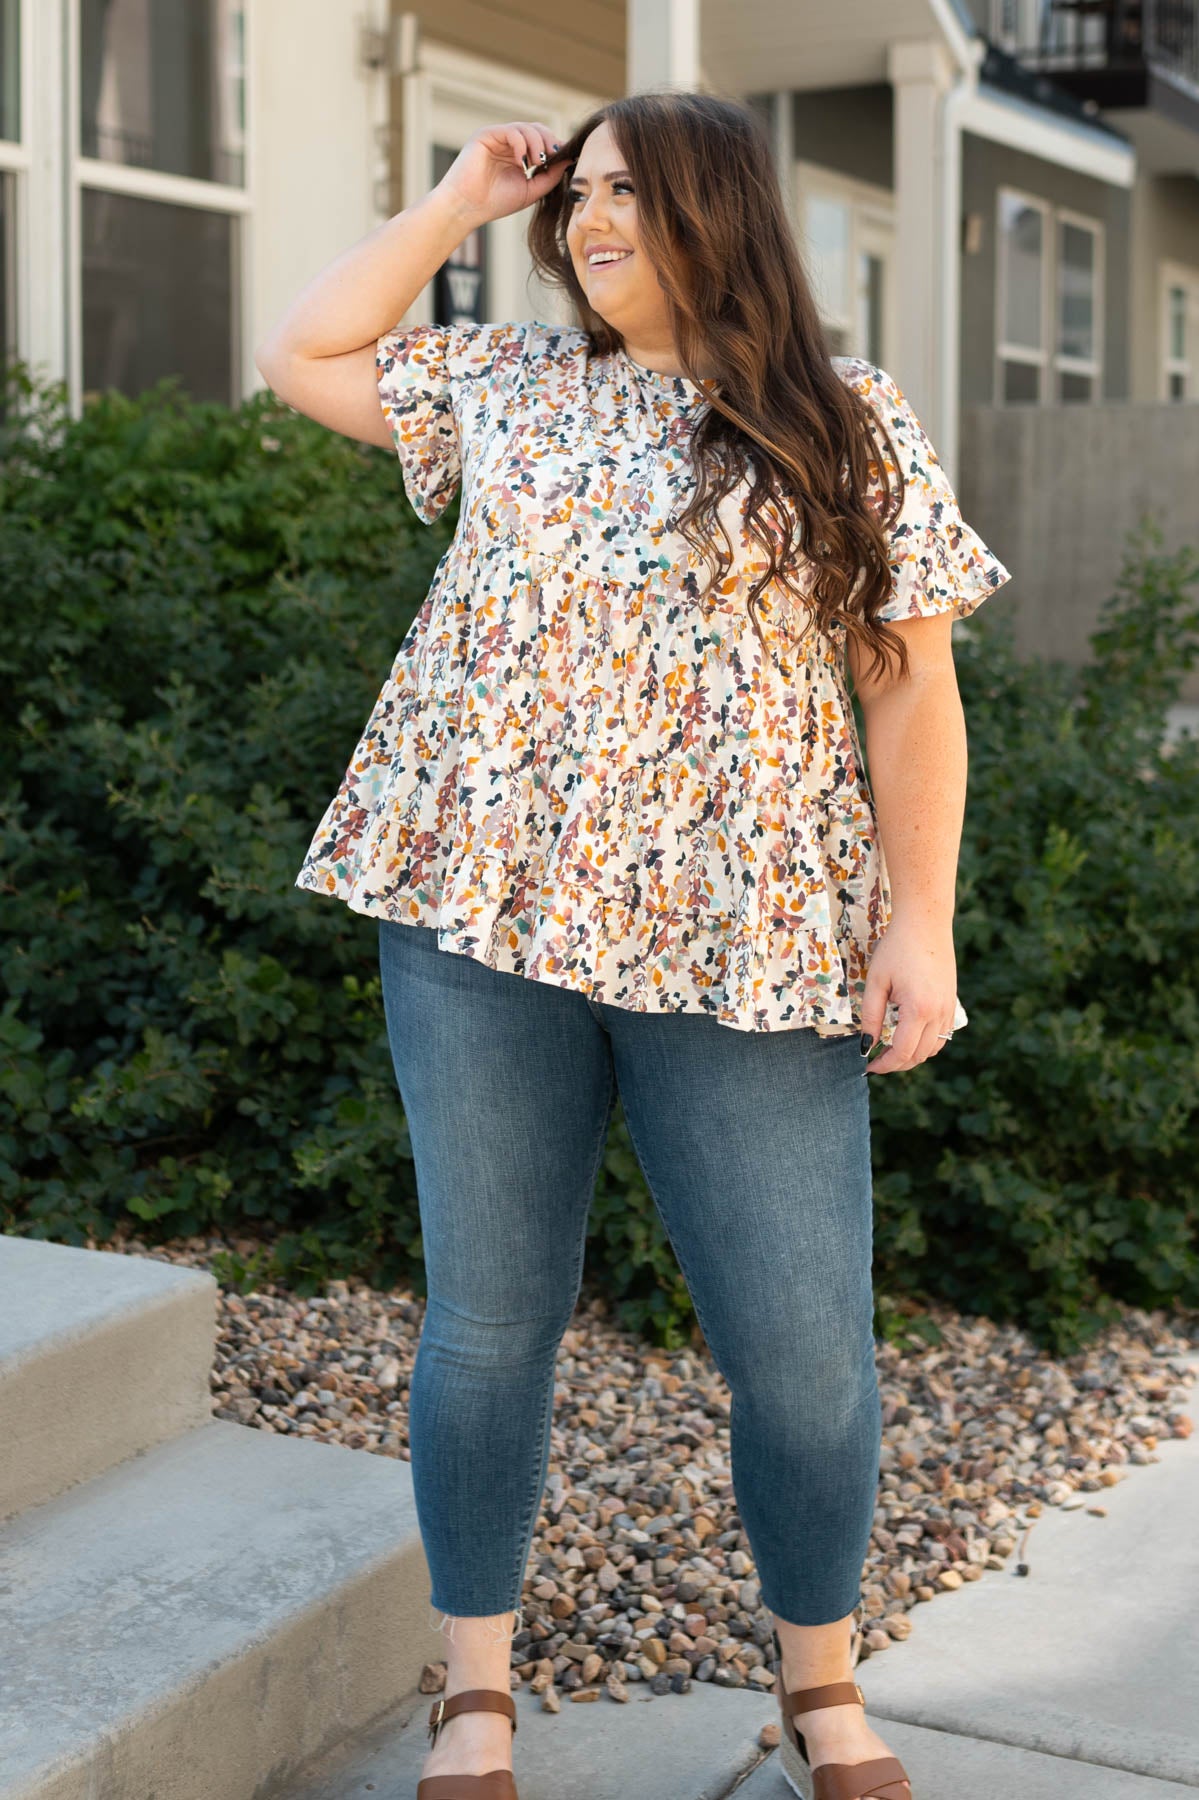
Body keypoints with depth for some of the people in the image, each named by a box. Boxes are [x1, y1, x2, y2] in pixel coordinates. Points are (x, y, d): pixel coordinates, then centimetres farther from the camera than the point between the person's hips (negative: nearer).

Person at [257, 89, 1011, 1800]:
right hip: (482, 908, 3)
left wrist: (919, 923, -7)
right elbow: (301, 354, 22)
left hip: (743, 943, -2)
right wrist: (459, 201, 16)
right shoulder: (510, 385, 14)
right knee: (489, 1317, 7)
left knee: (805, 1350, 0)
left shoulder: (848, 425, 4)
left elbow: (912, 694, 1)